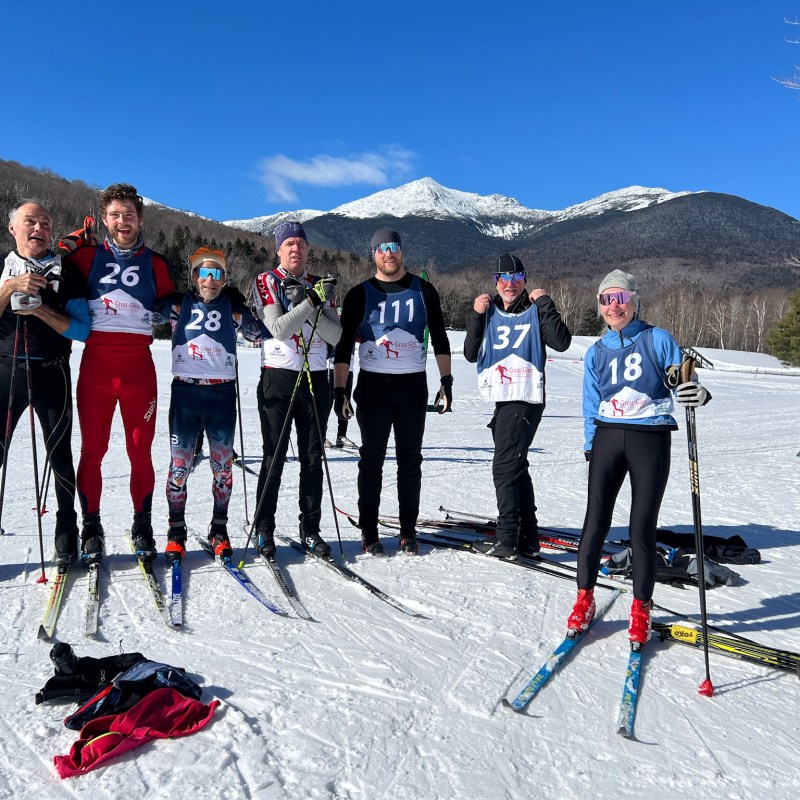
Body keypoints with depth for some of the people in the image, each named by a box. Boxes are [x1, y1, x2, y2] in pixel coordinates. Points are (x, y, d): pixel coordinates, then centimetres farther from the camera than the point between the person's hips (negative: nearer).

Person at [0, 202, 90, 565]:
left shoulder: (66, 274, 5)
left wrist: (40, 309, -14)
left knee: (60, 457, 3)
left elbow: (82, 330, -4)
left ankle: (67, 536, 15)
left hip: (51, 374, -1)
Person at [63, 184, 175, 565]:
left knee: (140, 451, 3)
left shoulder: (156, 264, 10)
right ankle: (91, 529, 16)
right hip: (95, 366, 0)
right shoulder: (86, 257, 7)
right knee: (92, 450, 3)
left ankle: (142, 526, 16)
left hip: (139, 368, 0)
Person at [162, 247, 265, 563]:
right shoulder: (179, 303, 5)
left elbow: (257, 333, 8)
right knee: (180, 464, 1)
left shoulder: (232, 305, 7)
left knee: (223, 465, 6)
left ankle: (219, 529, 21)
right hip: (185, 391, -1)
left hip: (223, 394, 1)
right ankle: (176, 531, 16)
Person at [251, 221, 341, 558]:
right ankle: (263, 530, 11)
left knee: (313, 458, 7)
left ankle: (310, 529, 16)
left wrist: (312, 306, -14)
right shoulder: (266, 282, 1)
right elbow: (278, 329, -13)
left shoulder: (321, 287, 11)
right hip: (278, 378, -3)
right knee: (274, 458, -1)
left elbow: (335, 335, -1)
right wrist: (311, 301, -18)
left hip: (315, 379, 4)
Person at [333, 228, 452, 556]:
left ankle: (408, 531, 17)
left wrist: (446, 382, 1)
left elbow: (439, 339, 9)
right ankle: (369, 532, 12)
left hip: (413, 385, 1)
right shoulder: (360, 295, 3)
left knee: (410, 459, 6)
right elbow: (343, 346, 2)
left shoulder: (423, 291, 6)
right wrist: (339, 389, -6)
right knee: (372, 459, 2)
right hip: (373, 385, -1)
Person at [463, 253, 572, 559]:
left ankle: (507, 539, 2)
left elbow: (561, 342, -18)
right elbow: (470, 354, 7)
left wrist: (544, 303, -14)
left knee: (505, 467, -7)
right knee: (516, 467, 13)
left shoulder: (535, 310, -3)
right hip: (503, 399, 7)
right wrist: (476, 316, -2)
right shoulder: (490, 311, 12)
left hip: (526, 399, -7)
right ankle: (528, 537, 25)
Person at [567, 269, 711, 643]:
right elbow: (591, 407, 11)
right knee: (595, 521, 0)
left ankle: (641, 608, 18)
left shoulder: (657, 339, -1)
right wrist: (590, 451, 8)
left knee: (642, 528, 2)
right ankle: (584, 598, 17)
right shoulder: (596, 352, 9)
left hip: (651, 440, -2)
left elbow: (682, 382, -5)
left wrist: (698, 392, -28)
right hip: (608, 437, 2)